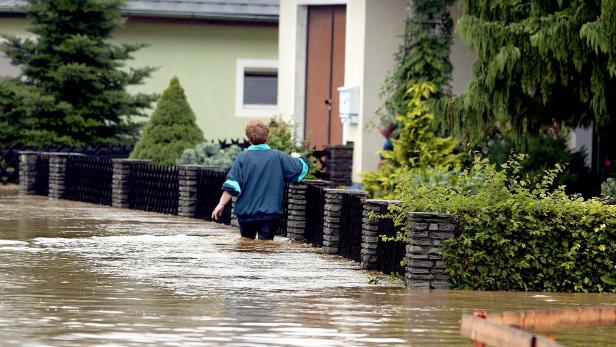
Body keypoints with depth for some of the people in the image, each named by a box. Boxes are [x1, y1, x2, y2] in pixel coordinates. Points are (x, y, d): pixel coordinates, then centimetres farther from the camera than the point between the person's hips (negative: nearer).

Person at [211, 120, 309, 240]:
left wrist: (221, 204, -4)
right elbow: (302, 168, 5)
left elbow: (232, 185, -9)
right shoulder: (278, 157, -3)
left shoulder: (243, 158, -4)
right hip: (270, 212, -1)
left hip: (246, 212, 1)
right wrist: (296, 158, 27)